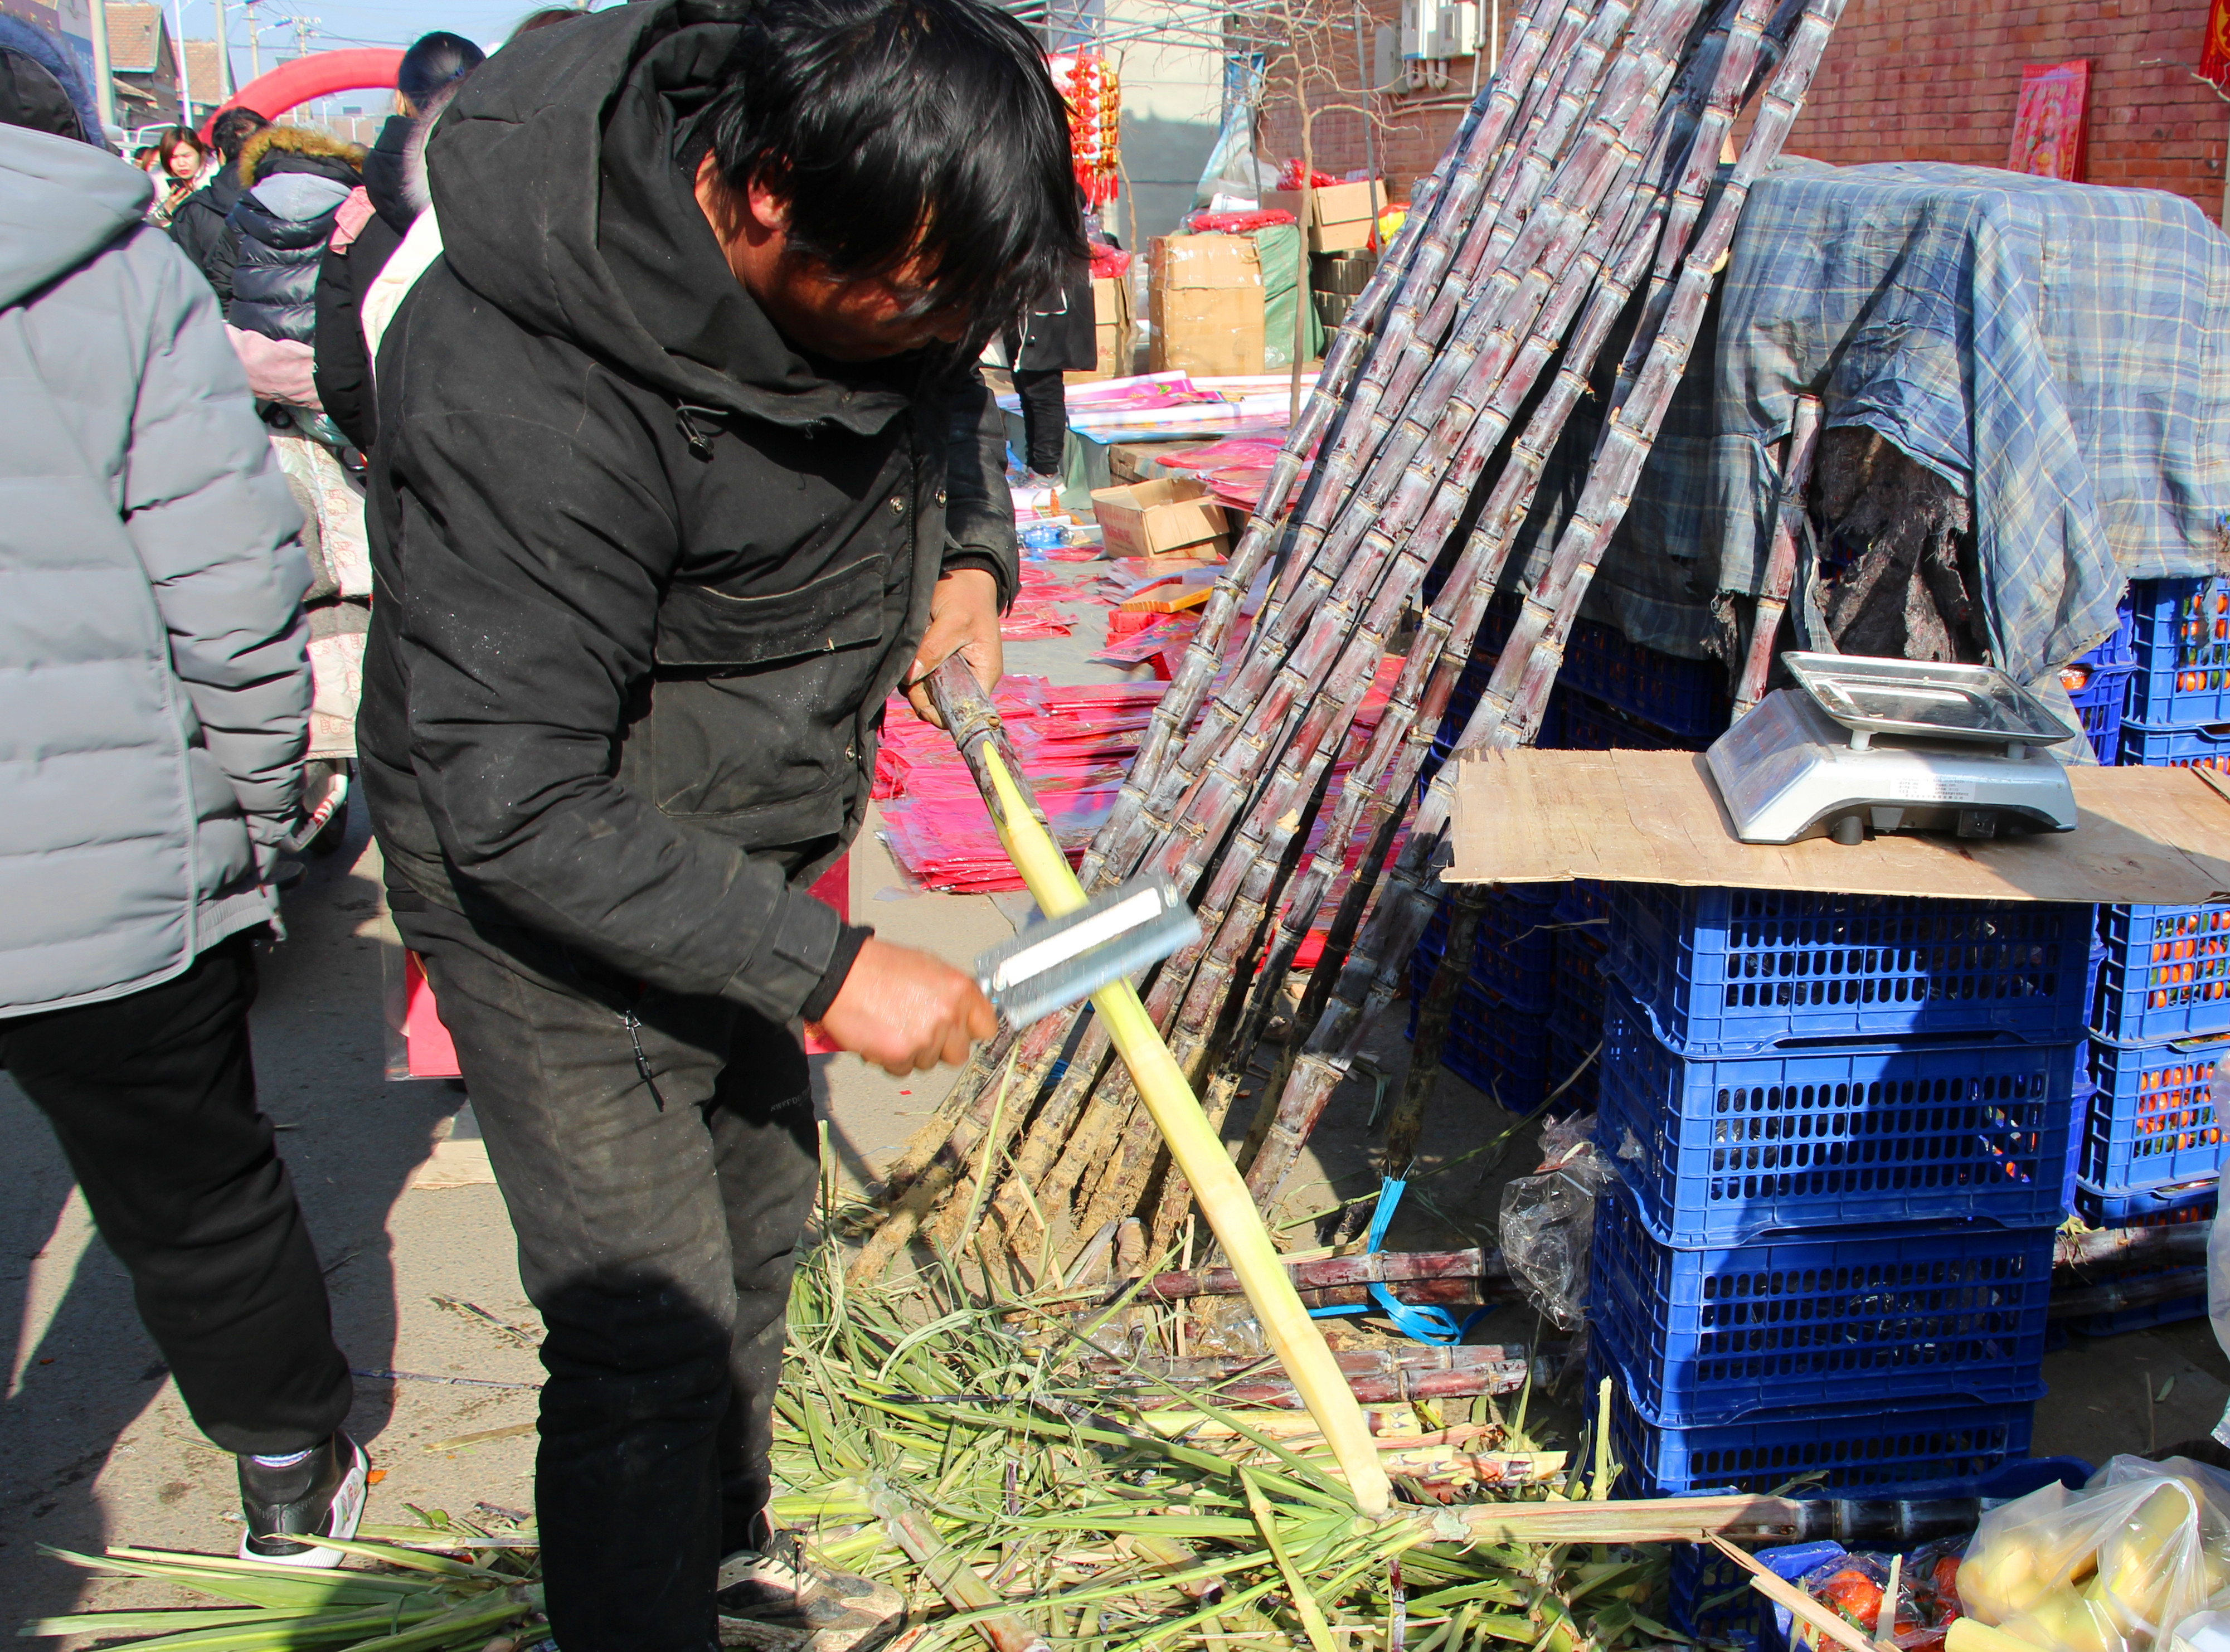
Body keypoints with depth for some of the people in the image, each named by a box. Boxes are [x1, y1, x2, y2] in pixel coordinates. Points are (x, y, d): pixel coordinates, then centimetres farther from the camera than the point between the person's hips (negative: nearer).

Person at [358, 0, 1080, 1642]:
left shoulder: (875, 247, -11)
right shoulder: (522, 402, -35)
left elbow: (951, 393, 14)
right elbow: (519, 808, -31)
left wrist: (971, 548, -5)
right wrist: (826, 966, -29)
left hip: (754, 840, 8)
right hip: (553, 889, -8)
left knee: (755, 1230, 22)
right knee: (649, 1333, -4)